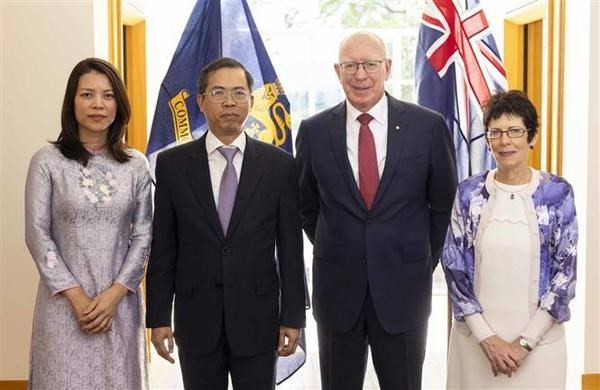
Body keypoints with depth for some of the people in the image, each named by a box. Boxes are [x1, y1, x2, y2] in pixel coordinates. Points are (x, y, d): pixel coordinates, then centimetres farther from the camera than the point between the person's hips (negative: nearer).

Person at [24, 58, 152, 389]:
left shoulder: (136, 165, 4)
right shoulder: (47, 161, -4)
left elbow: (143, 235, 3)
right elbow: (37, 234, -5)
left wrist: (115, 293, -8)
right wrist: (76, 295, -10)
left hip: (120, 301, 2)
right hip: (64, 301, -2)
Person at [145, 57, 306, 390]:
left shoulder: (279, 164, -2)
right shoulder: (172, 164, 0)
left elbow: (290, 248, 0)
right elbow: (163, 247, 1)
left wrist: (292, 316, -2)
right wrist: (158, 317, -1)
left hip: (258, 316, 0)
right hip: (196, 318, 1)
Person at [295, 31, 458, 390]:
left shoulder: (428, 126, -5)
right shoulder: (314, 131, -1)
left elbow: (444, 203, 4)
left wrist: (427, 261, 4)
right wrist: (332, 252, 8)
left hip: (404, 289, -1)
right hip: (336, 289, 1)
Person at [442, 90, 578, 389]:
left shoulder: (557, 193, -5)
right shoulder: (468, 193, -3)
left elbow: (565, 272, -5)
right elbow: (454, 267, -3)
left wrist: (526, 341, -10)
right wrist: (486, 337, -9)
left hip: (539, 338, -1)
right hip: (476, 337, 1)